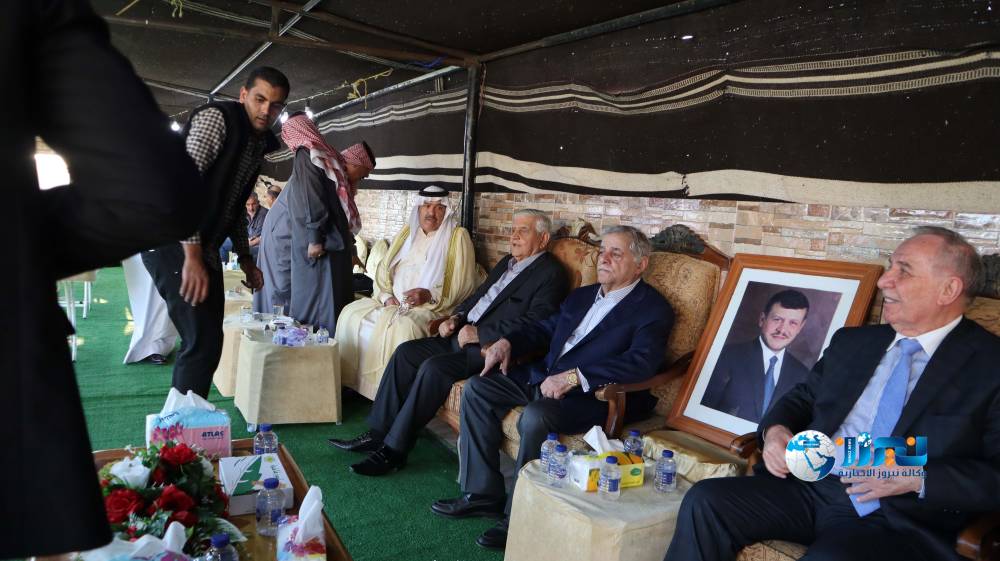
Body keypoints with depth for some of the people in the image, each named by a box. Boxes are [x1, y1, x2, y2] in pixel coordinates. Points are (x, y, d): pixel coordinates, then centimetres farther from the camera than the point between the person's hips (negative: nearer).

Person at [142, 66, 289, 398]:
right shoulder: (217, 118, -12)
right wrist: (192, 257, -28)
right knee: (202, 342, -13)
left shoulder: (260, 143, 15)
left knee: (207, 342, 10)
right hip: (173, 242, -9)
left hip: (205, 247, 9)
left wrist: (245, 258, 19)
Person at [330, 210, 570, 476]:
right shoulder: (508, 261, 20)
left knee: (434, 367, -27)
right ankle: (378, 434, 1)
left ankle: (394, 449, -16)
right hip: (462, 334, 9)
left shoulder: (551, 273, -8)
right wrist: (456, 317, 6)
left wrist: (479, 333, -19)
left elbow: (533, 322, -20)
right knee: (405, 352, -4)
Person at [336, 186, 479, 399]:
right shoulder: (407, 232, 17)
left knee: (403, 327, -35)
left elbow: (464, 285, -7)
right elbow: (384, 271, 16)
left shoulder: (458, 237, 0)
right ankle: (351, 383, -3)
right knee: (352, 313, -13)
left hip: (432, 307, -6)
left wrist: (430, 295, -20)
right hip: (393, 303, 6)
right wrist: (387, 297, -2)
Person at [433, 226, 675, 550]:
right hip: (543, 377, 9)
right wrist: (508, 342, 4)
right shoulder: (581, 296, 19)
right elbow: (544, 329, 25)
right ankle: (481, 494, 4)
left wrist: (573, 376, -30)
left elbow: (641, 362, -22)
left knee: (535, 416, -34)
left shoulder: (653, 309, -7)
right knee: (477, 389, -1)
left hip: (593, 394, -8)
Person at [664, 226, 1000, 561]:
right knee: (705, 502, -17)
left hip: (902, 518, -5)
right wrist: (775, 429, 0)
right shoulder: (852, 342, 16)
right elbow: (802, 398, 21)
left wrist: (917, 478, -17)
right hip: (811, 488, 5)